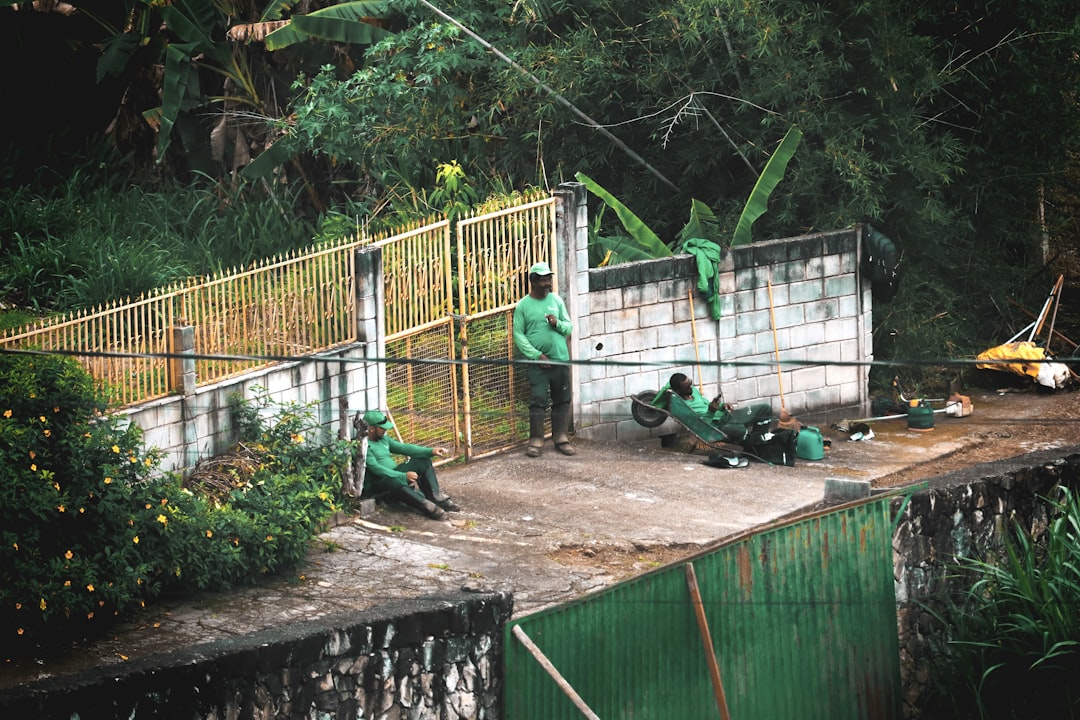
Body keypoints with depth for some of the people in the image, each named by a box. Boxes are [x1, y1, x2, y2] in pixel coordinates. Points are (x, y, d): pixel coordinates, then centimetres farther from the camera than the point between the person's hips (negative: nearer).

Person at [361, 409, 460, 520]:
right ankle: (427, 506, -40)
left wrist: (431, 451, -2)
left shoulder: (383, 439, 13)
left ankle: (436, 497, -12)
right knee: (394, 482, -43)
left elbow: (403, 448, 10)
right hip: (375, 487, -10)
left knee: (423, 461, 3)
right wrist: (404, 476, -30)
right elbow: (376, 469, -26)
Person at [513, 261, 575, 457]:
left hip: (560, 360, 3)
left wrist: (558, 324, -12)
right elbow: (518, 335, -4)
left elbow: (569, 327, 11)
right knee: (537, 401, -6)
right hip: (537, 362, -3)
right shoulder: (523, 306, -1)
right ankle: (536, 441, 0)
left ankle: (561, 437, 16)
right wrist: (537, 355, -12)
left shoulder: (556, 300, 8)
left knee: (562, 400, 7)